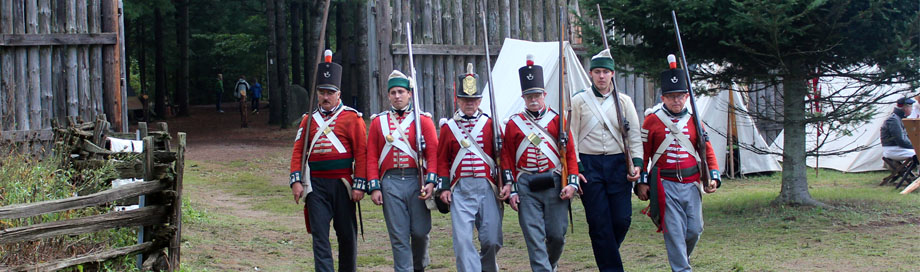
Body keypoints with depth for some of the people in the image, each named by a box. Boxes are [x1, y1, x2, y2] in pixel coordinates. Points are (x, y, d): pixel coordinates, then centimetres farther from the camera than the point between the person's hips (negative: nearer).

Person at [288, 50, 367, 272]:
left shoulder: (352, 118, 0)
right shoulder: (309, 120, 10)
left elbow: (361, 153, -4)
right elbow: (298, 152, 9)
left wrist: (359, 185, -10)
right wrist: (296, 181, -3)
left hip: (342, 184, -2)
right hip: (316, 185, 2)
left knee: (347, 234, 8)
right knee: (319, 235, -5)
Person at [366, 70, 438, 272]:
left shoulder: (423, 120, 6)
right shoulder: (378, 121, 11)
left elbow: (433, 153, -2)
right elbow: (371, 157, 7)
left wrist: (431, 182, -14)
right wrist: (374, 188, -2)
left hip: (417, 181, -1)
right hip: (390, 183, 1)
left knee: (420, 231, 3)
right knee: (399, 237, -1)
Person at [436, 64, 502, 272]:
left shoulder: (490, 124, 7)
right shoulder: (448, 127, 8)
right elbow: (442, 160, 10)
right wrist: (444, 188, 1)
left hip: (487, 187, 0)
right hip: (460, 190, 0)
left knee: (492, 239, 1)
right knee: (462, 239, -9)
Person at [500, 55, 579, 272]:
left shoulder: (557, 120, 6)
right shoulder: (513, 123, 7)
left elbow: (570, 153, 5)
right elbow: (507, 158, 7)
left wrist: (572, 183, -4)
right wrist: (510, 189, 1)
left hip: (555, 184, 0)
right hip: (526, 187, 0)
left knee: (557, 235, 4)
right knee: (534, 237, -6)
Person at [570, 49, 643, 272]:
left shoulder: (624, 101, 10)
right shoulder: (579, 101, 6)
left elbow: (634, 136, 9)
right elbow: (571, 137, 4)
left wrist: (637, 163, -4)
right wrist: (574, 169, -5)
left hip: (618, 163, 2)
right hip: (589, 165, -2)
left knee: (622, 219, -4)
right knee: (599, 222, -5)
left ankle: (606, 253, 22)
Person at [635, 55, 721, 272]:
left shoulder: (694, 120, 9)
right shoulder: (652, 121, 1)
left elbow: (707, 151, 13)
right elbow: (643, 154, 3)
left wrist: (713, 177, 2)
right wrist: (641, 182, -3)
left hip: (692, 184, 3)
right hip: (665, 185, -3)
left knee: (695, 229, 5)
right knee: (674, 231, -7)